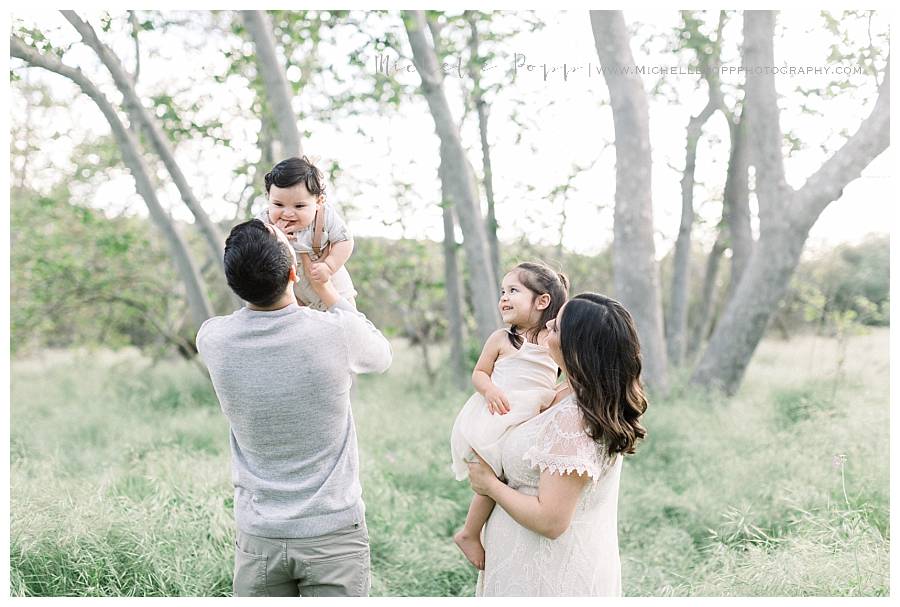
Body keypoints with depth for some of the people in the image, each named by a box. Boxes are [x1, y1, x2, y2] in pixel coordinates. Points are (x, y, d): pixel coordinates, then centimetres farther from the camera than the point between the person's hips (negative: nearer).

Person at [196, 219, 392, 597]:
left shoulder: (213, 340, -10)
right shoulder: (336, 331, -17)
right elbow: (381, 356, 8)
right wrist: (323, 284, 11)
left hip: (257, 537, 2)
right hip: (334, 536, -2)